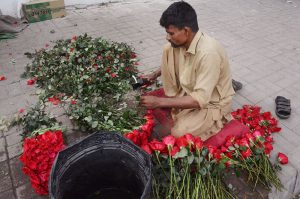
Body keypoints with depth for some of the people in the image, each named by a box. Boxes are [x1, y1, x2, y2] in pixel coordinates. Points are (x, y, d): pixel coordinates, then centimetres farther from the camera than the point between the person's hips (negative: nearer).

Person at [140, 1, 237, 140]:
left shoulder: (208, 53, -35)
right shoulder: (181, 41, -10)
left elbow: (200, 100, -35)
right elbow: (169, 61, 14)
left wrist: (159, 101, -32)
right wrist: (154, 75, -1)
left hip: (211, 102, -6)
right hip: (190, 90, 7)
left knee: (177, 134, -25)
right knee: (167, 49, -7)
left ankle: (217, 119, 3)